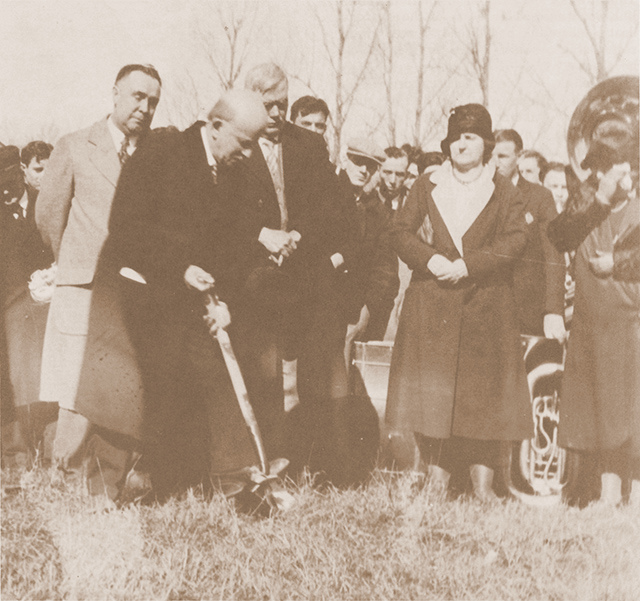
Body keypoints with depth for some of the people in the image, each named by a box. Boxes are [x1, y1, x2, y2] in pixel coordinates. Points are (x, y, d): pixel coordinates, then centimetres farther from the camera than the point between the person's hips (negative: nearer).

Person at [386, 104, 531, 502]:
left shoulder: (505, 194, 8)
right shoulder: (427, 187, 13)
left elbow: (515, 241, -5)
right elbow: (401, 231, 5)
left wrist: (468, 264, -16)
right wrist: (431, 259, -14)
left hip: (486, 305, -1)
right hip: (431, 304, 1)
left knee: (484, 391, -3)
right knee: (432, 390, -2)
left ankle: (483, 481, 2)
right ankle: (437, 477, 4)